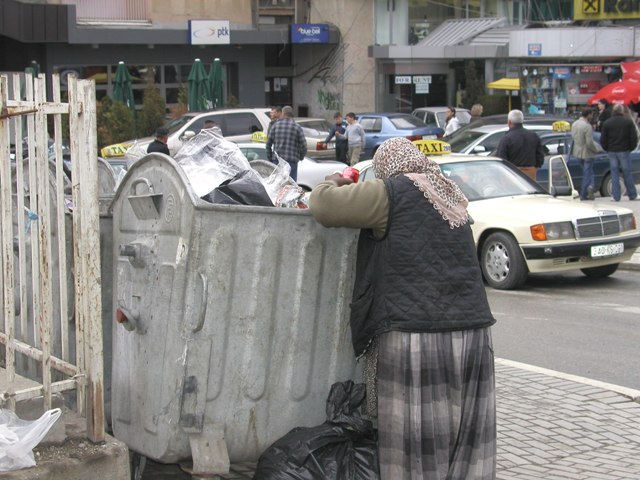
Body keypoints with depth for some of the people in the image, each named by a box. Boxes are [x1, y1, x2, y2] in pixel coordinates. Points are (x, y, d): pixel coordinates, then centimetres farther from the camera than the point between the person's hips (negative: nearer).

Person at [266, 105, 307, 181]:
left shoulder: (276, 125, 6)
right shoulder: (297, 127, 0)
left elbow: (268, 144, 7)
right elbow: (303, 145, -4)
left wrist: (270, 158, 17)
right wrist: (301, 157, 14)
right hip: (292, 161, -2)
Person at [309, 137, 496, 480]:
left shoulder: (392, 193, -5)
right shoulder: (450, 194, 16)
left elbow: (324, 206, -10)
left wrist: (331, 184, 12)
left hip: (414, 336, -6)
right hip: (473, 335, 7)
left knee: (416, 450, 0)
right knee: (464, 444, 9)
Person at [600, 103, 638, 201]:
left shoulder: (607, 123, -1)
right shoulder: (628, 122, -5)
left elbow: (602, 140, 1)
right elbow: (634, 137, -5)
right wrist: (631, 148, 9)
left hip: (612, 152, 1)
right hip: (624, 151, -1)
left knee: (614, 174, 6)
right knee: (627, 173, 7)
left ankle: (615, 196, 4)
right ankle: (632, 195, 13)